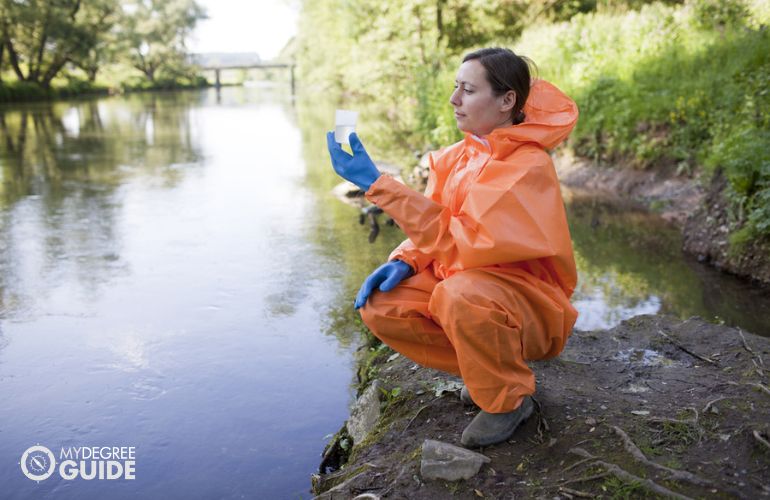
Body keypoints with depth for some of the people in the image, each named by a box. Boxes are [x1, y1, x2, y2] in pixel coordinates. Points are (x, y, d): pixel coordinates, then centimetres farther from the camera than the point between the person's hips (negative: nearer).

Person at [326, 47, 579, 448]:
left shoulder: (529, 166, -22)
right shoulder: (460, 156, 2)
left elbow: (461, 240, -31)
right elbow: (436, 225, 8)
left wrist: (377, 184, -31)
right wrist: (404, 262, -14)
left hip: (531, 307, -7)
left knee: (460, 295, -38)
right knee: (379, 306, -11)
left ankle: (510, 398, -7)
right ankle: (487, 367, 7)